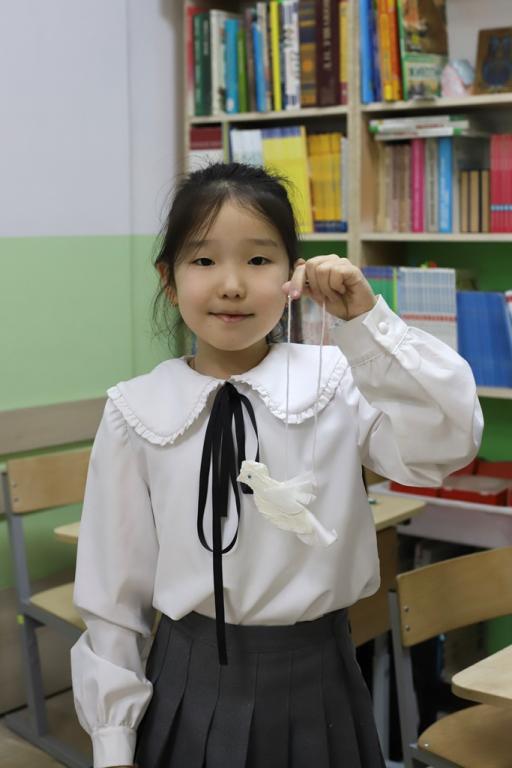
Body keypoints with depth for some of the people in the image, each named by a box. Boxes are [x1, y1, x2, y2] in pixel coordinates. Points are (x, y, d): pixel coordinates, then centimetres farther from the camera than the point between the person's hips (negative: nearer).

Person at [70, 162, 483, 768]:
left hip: (315, 686, 1)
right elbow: (112, 587, -1)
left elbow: (449, 442, -23)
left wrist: (366, 320, -27)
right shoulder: (137, 415, -7)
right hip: (189, 689, 0)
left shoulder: (337, 382, -8)